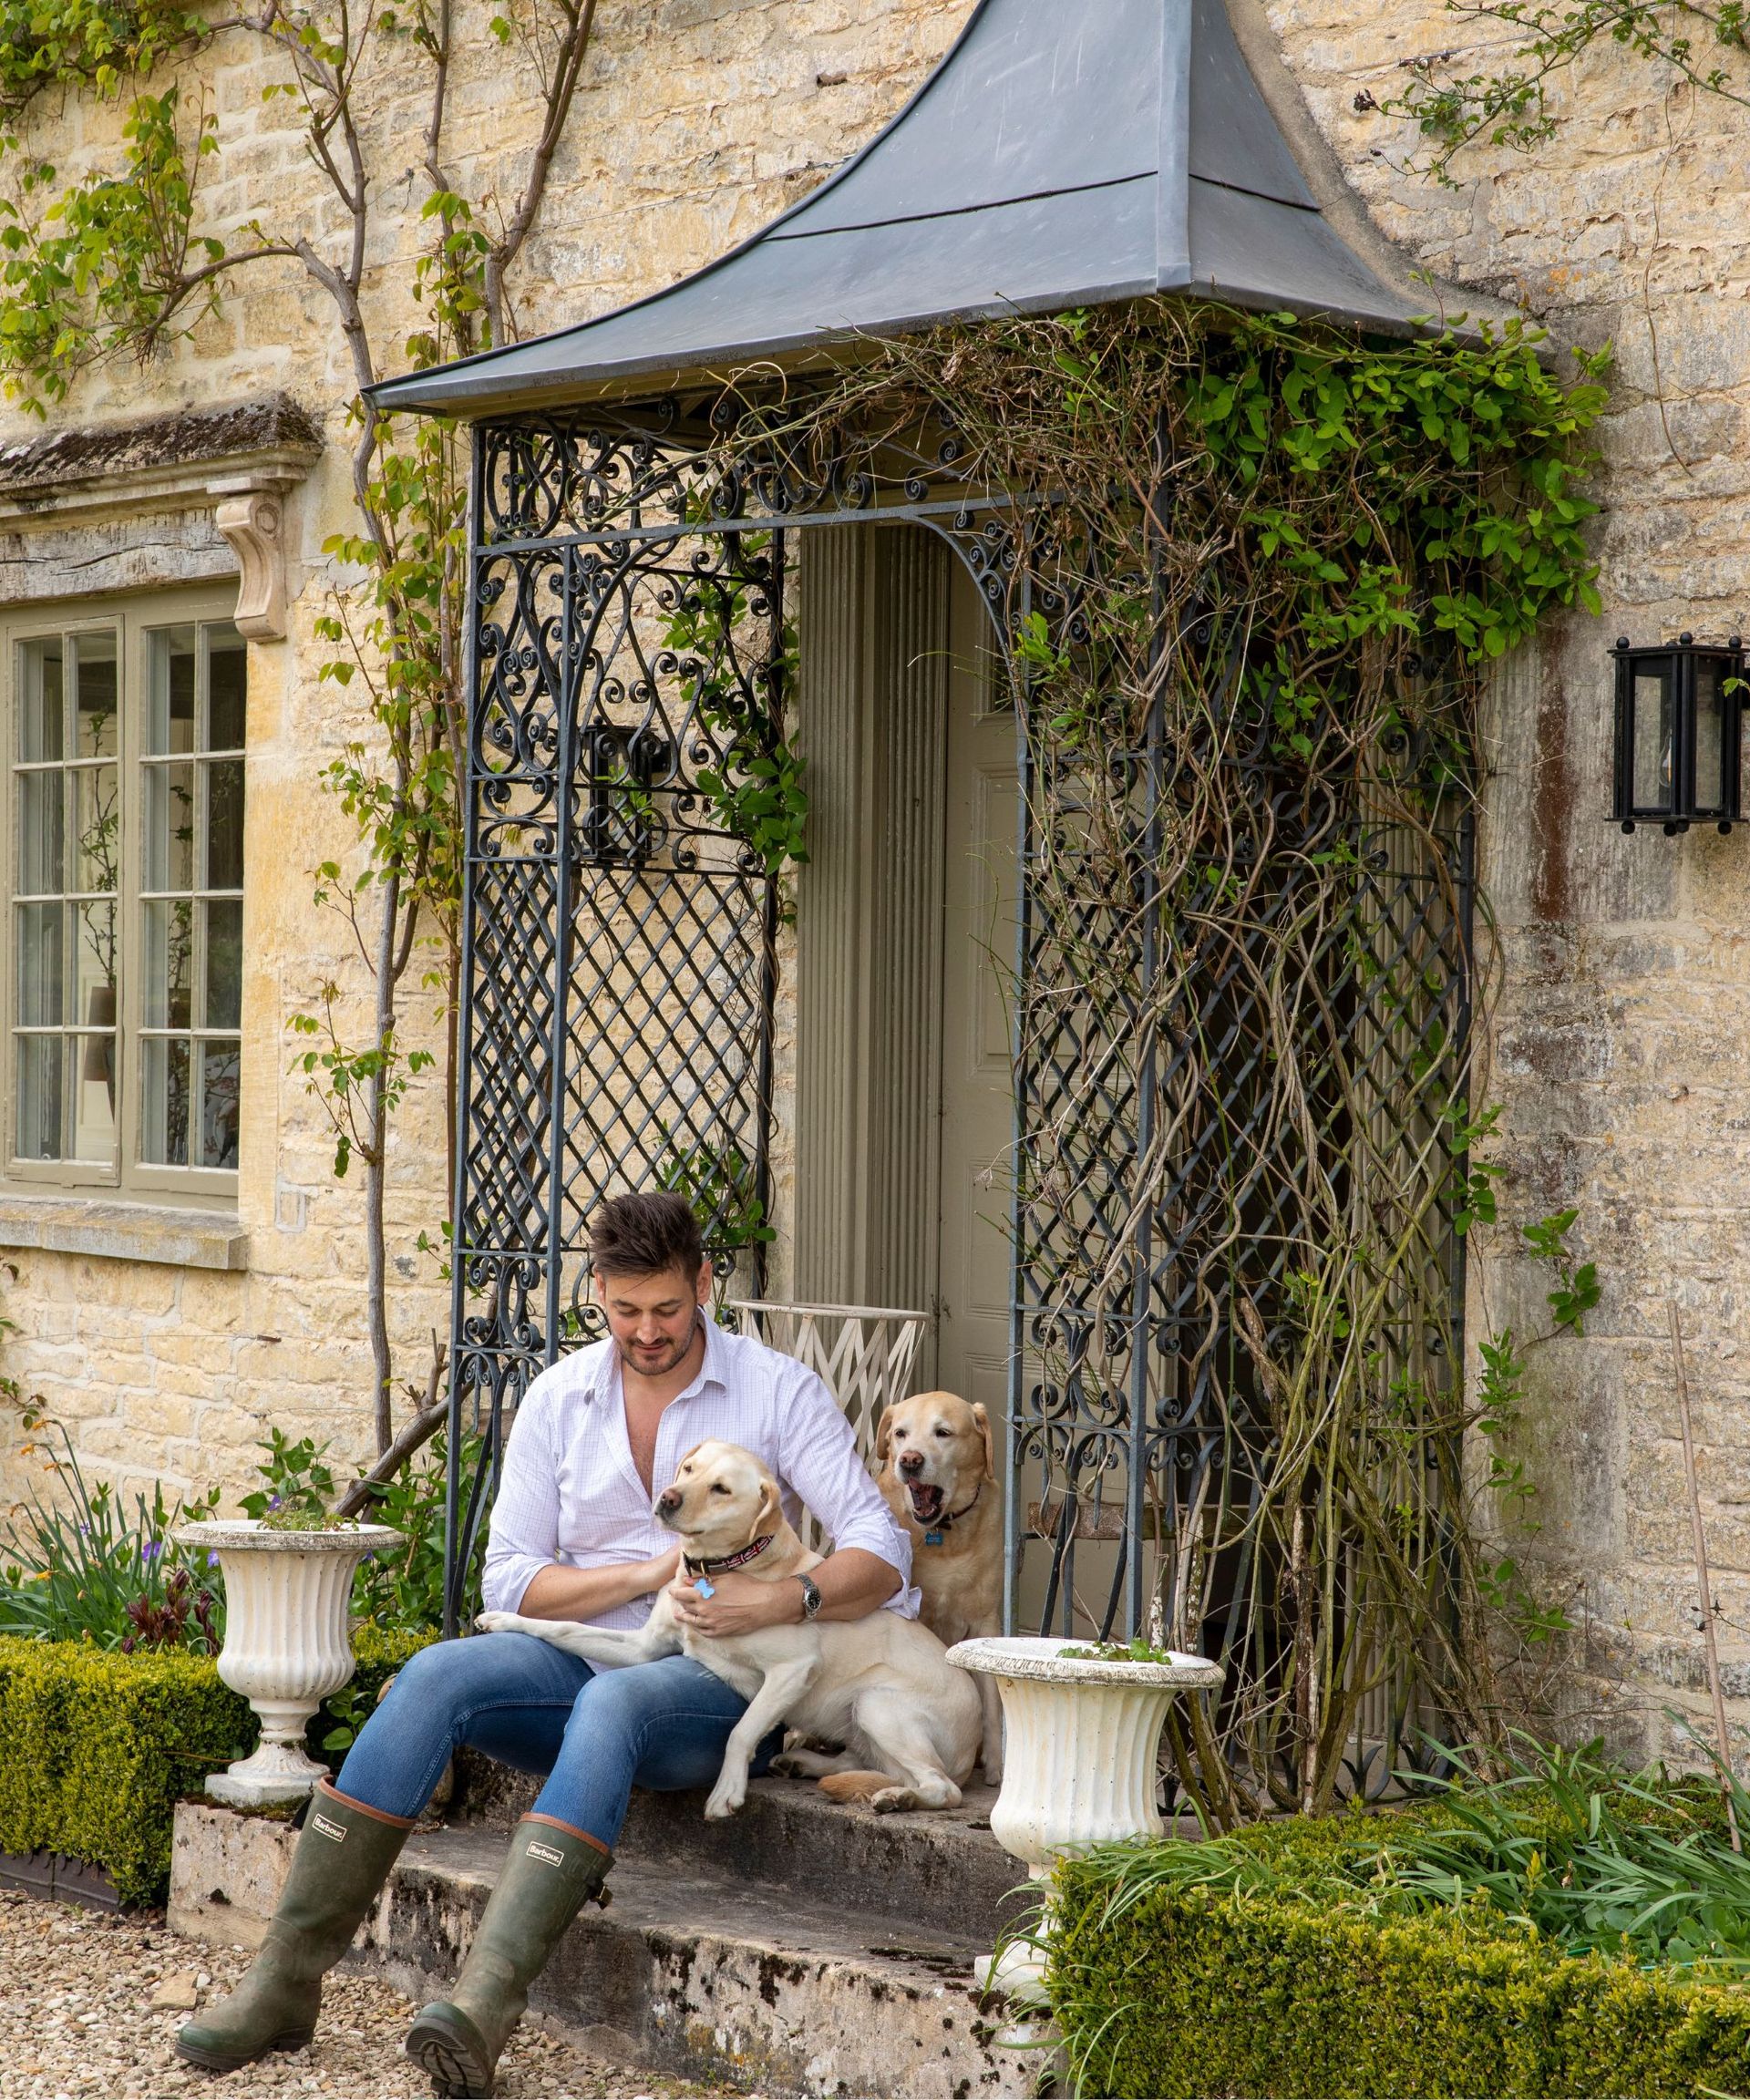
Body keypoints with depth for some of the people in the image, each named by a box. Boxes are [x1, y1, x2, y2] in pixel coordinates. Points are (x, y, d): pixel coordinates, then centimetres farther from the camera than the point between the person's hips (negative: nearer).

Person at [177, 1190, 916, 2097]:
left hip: (714, 1685, -3)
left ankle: (484, 2004, -52)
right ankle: (286, 1977, -29)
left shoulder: (779, 1391, -1)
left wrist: (786, 1600, -27)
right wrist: (644, 1574, -12)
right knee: (437, 1675, -27)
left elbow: (882, 1554, -8)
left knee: (611, 1702, -38)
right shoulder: (559, 1397, 7)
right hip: (579, 1658, 3)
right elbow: (509, 1581, 2)